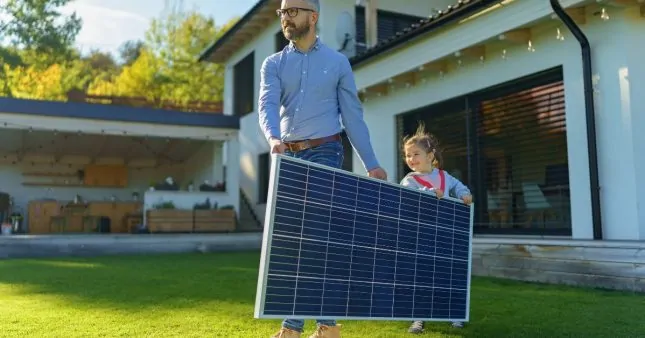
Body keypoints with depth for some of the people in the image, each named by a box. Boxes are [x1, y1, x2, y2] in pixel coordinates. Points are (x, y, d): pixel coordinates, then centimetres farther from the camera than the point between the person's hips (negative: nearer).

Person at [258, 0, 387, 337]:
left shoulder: (337, 62, 6)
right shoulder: (273, 64, 9)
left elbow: (353, 115, 5)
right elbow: (267, 105, -10)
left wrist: (371, 163, 0)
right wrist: (274, 138, -32)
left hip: (324, 152, -3)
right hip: (288, 156, 4)